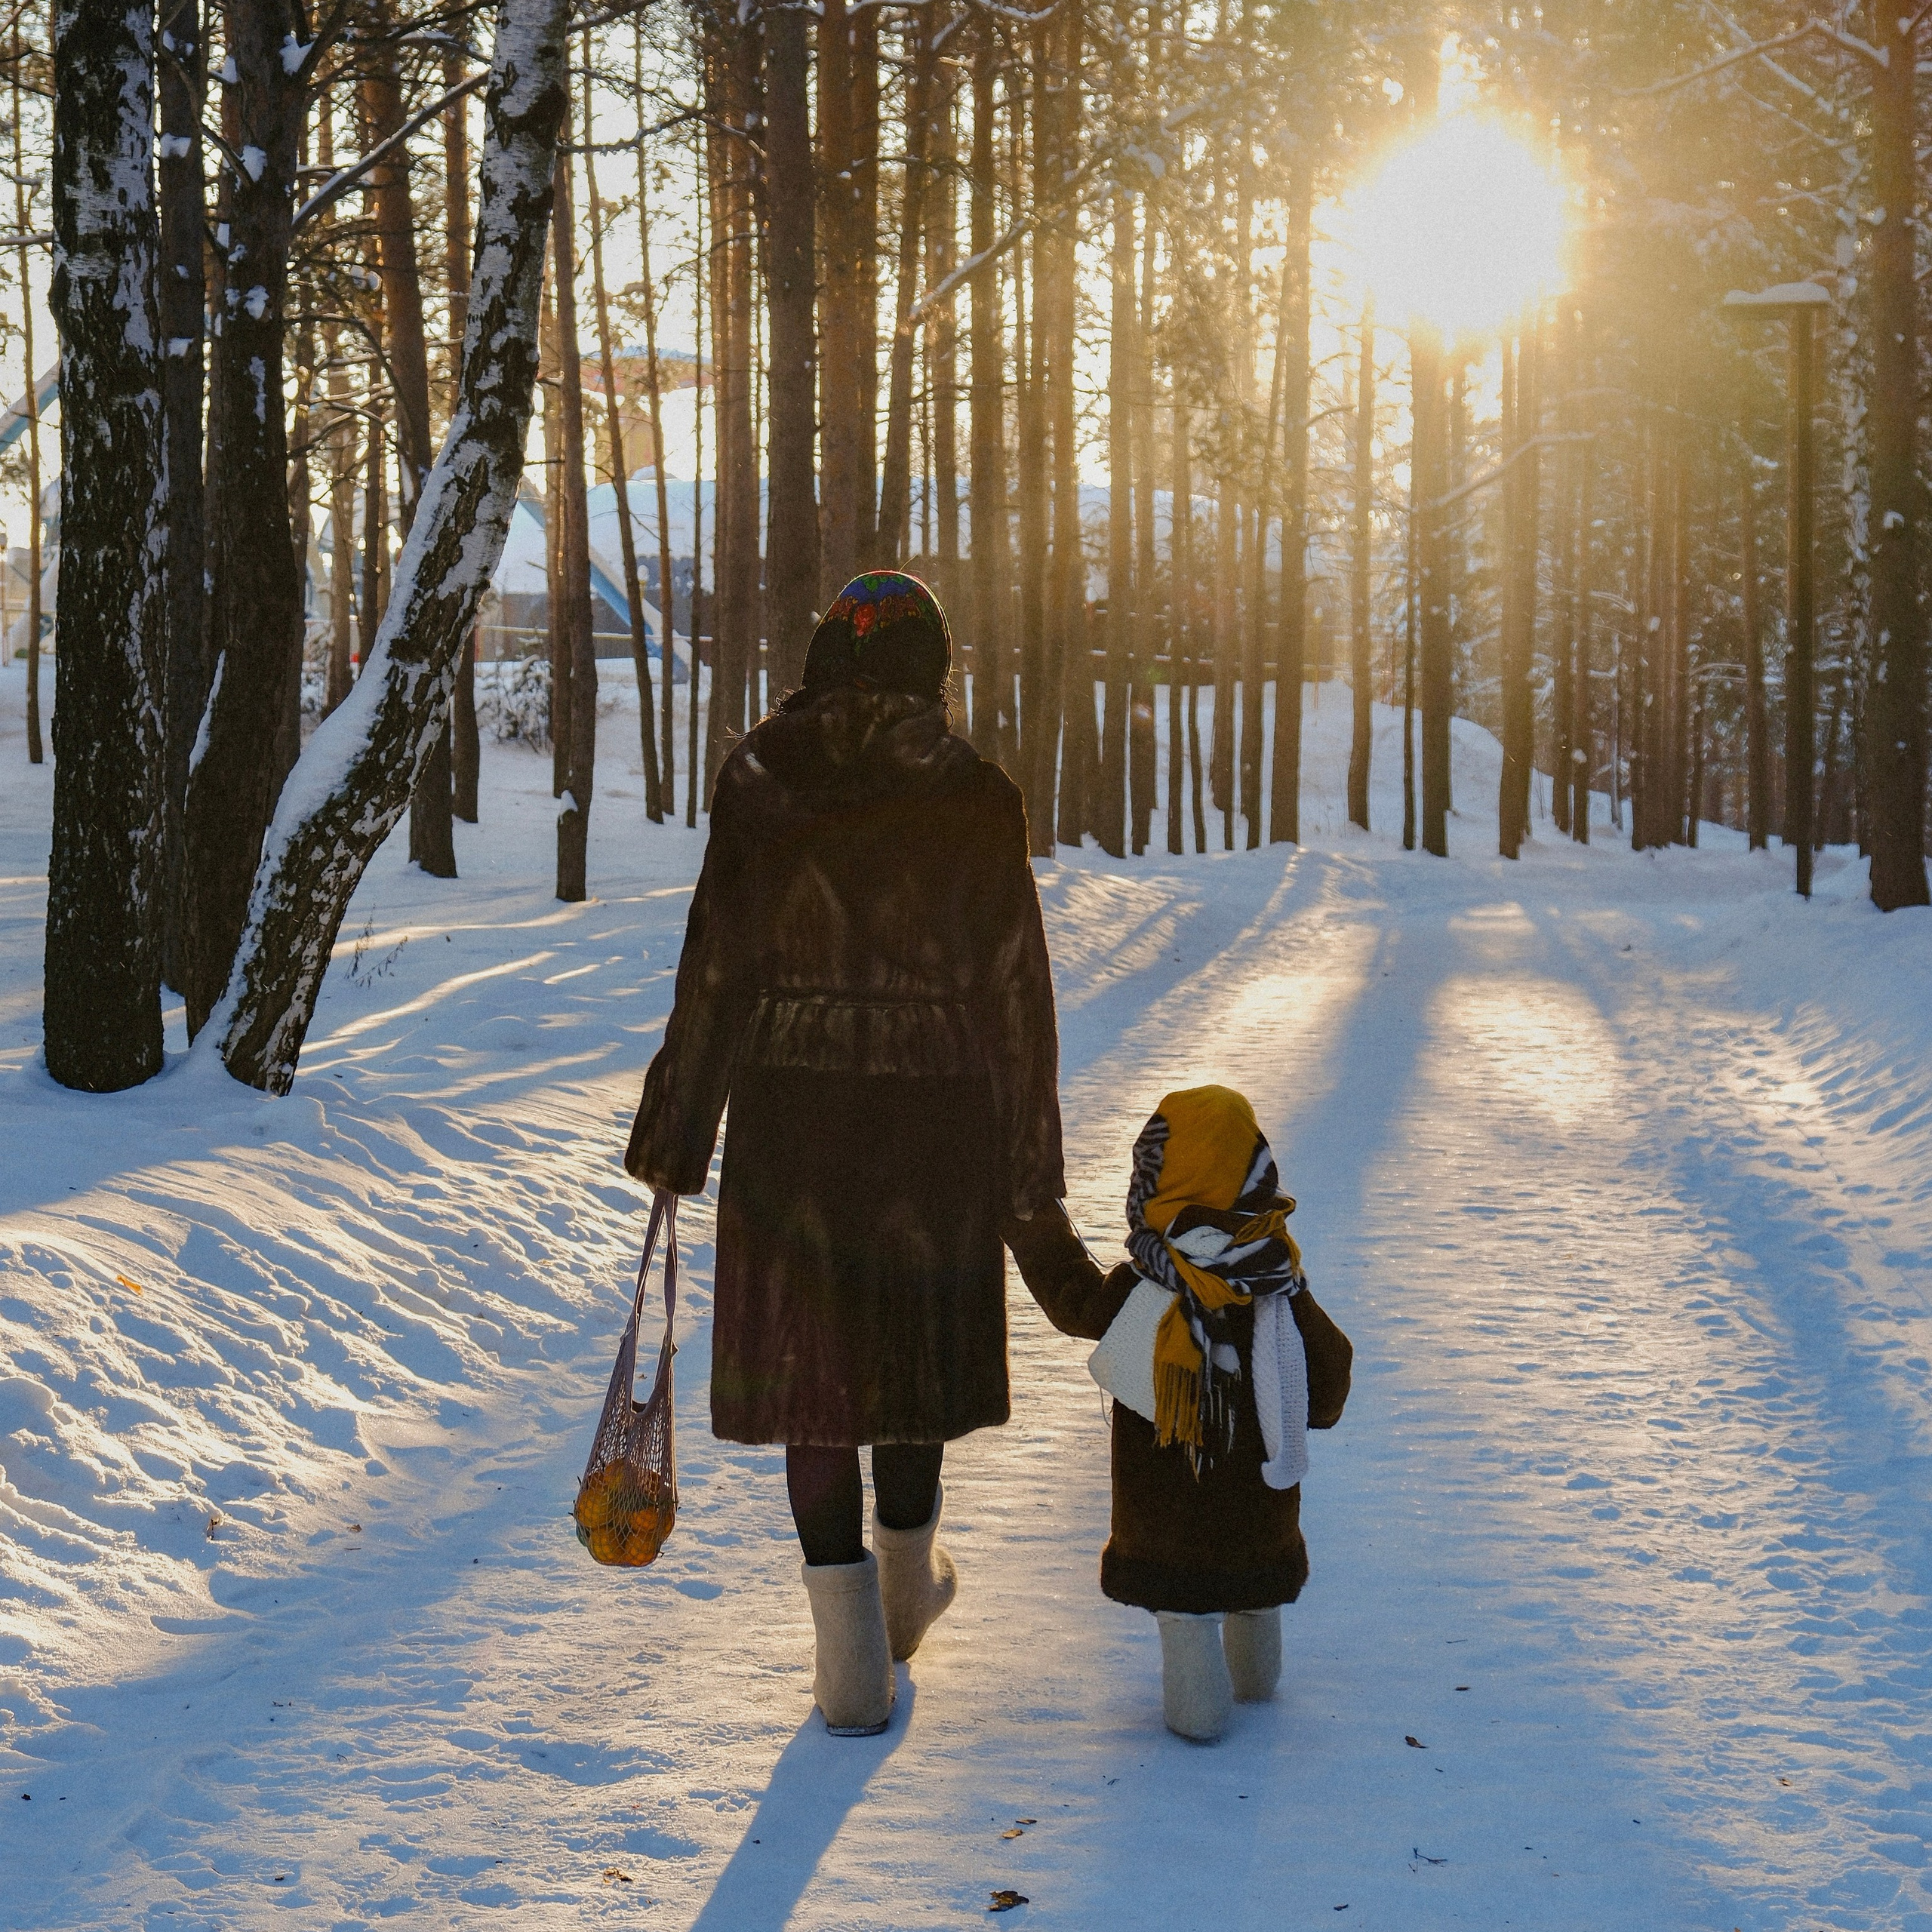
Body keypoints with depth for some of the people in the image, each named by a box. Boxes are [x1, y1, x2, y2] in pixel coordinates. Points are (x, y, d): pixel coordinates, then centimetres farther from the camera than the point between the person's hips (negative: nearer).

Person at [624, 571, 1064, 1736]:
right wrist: (1031, 1166, 5)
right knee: (914, 1341, 19)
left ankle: (853, 1659, 4)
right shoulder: (977, 801, -4)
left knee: (811, 1354, 6)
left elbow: (716, 971, -4)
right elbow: (1016, 995, -2)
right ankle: (909, 1583, 39)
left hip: (791, 1117, 0)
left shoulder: (762, 785, -4)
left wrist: (676, 1136, 3)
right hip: (936, 1118, 1)